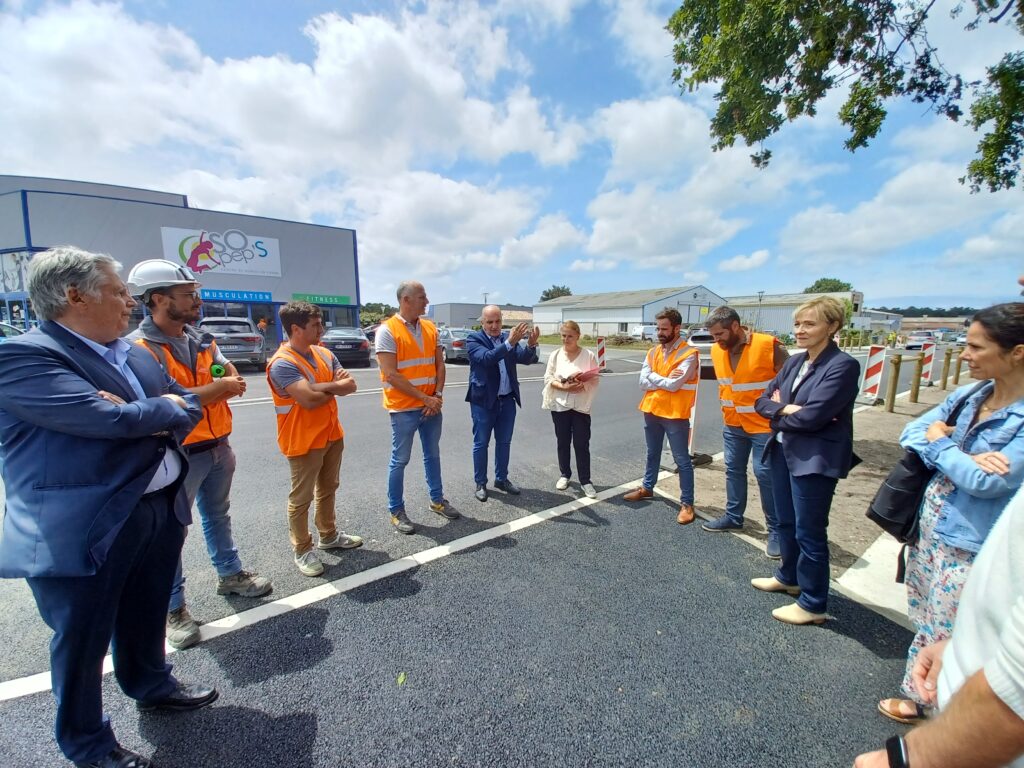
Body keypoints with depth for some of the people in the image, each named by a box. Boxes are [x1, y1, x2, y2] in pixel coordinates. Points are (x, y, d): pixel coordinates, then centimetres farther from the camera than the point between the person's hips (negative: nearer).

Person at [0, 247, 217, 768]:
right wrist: (165, 409, -9)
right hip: (83, 528, -7)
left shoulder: (136, 355, 9)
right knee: (83, 641, 13)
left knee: (145, 617, 26)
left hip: (161, 509, 7)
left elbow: (189, 406, 8)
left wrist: (146, 415, -12)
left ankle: (152, 686, 50)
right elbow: (107, 418, -28)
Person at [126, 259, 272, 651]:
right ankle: (173, 608, 24)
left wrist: (196, 394, -15)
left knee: (217, 516, 22)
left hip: (218, 447, 7)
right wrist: (218, 387, -16)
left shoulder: (201, 339, 5)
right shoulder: (139, 347, -18)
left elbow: (234, 380, 3)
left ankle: (230, 574, 40)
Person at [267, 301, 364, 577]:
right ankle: (302, 551, 25)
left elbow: (350, 385, -6)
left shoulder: (325, 354, 3)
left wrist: (320, 386, -22)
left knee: (328, 489, 21)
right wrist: (335, 386, -12)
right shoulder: (282, 363, -21)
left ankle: (328, 535, 40)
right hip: (303, 441, -8)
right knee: (301, 498, 8)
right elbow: (310, 400, -30)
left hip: (332, 435, 8)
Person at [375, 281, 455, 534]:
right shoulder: (387, 330, -12)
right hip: (404, 408, -6)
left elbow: (440, 364, 7)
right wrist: (424, 398, -16)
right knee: (400, 460, 6)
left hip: (432, 406, 6)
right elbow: (391, 375, -17)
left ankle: (437, 500, 34)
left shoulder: (431, 328, 6)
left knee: (432, 454, 17)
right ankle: (396, 511, 22)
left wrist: (437, 395, -8)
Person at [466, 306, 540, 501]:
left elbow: (526, 359, -8)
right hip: (483, 400, -4)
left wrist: (531, 344, -29)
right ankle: (480, 483, 23)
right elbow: (486, 358, -26)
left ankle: (501, 479, 32)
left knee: (504, 442, 15)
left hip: (507, 400, 5)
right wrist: (509, 343, -37)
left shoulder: (509, 338, 5)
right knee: (481, 443, 8)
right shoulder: (474, 339, -8)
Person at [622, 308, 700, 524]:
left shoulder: (689, 354, -14)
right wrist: (665, 379, -16)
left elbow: (673, 385, -22)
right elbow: (643, 383, -4)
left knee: (682, 461, 5)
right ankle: (647, 487, 40)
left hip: (675, 414, -6)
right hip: (651, 411, 6)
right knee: (652, 454, 23)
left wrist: (653, 376, -7)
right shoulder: (653, 352, 5)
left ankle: (687, 503, 17)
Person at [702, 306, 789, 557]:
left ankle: (775, 529, 17)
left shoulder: (769, 346, -19)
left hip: (764, 425, -6)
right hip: (733, 424, 6)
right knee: (734, 470, 15)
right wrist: (727, 408, 10)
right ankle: (733, 517, 32)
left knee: (765, 474, 0)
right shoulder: (717, 350, 0)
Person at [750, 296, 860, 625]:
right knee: (785, 522, 22)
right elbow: (762, 400, 6)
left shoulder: (843, 365, -15)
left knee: (809, 532, 6)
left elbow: (812, 417, -23)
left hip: (815, 460, -7)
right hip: (783, 451, 8)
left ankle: (813, 604, 25)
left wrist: (778, 416, -6)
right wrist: (785, 409, -15)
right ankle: (789, 576, 44)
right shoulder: (794, 362, 8)